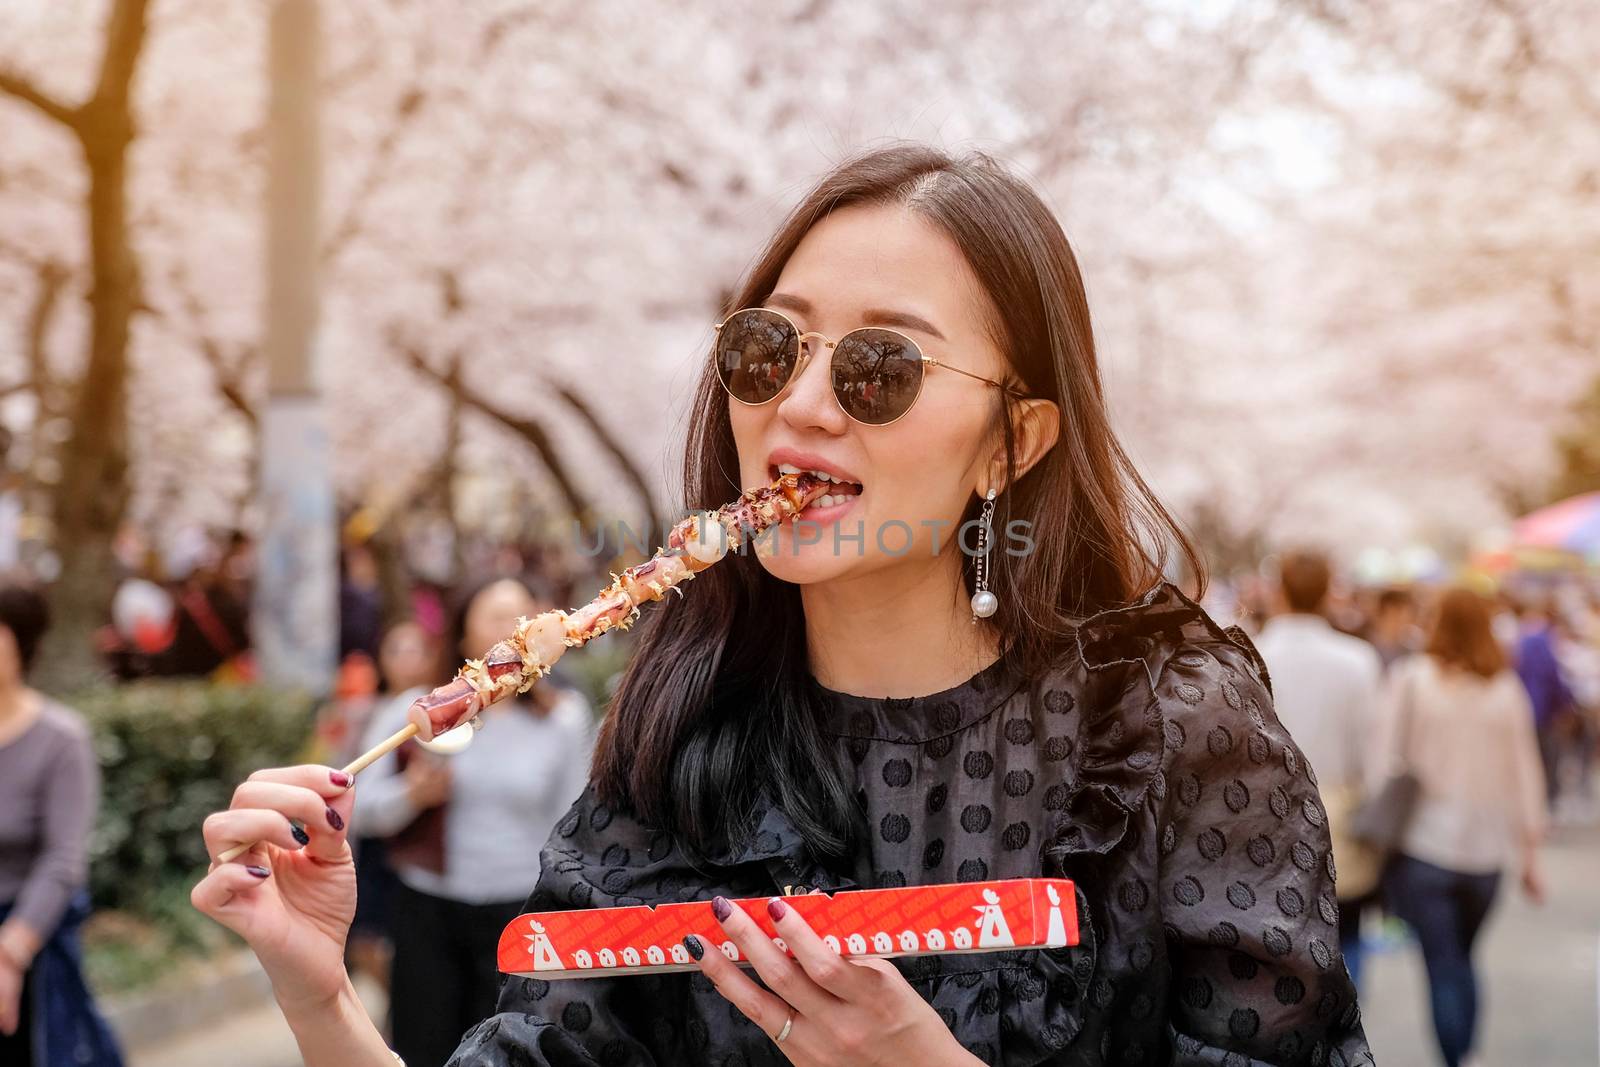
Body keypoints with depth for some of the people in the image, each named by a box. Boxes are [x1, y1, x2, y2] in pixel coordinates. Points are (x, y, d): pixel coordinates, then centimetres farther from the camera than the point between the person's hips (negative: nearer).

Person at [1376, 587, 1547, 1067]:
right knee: (1462, 960, 20)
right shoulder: (1507, 690, 2)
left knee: (1443, 967, -1)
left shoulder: (1410, 680, -6)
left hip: (1423, 843, -3)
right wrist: (1529, 853, 11)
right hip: (1486, 849, 3)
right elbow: (1526, 774, 4)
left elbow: (1387, 762, -8)